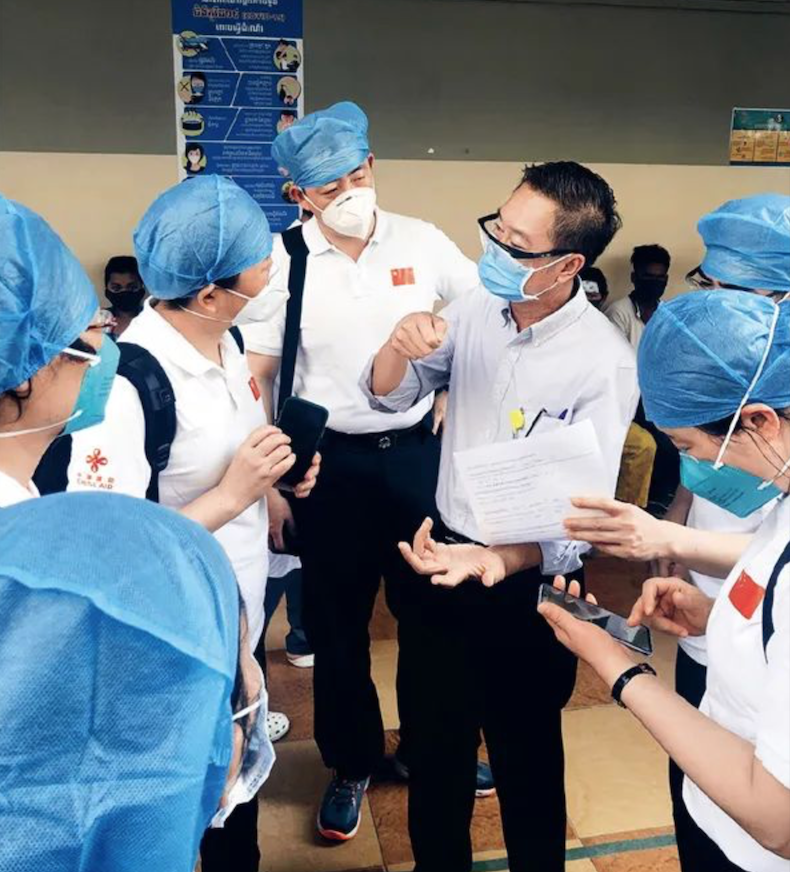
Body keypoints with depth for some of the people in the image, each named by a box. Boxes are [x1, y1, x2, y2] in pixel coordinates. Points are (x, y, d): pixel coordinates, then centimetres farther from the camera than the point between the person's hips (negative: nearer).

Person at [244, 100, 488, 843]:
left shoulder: (423, 243, -3)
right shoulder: (282, 261, -7)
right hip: (329, 460, -1)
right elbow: (256, 377, -5)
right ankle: (350, 766, 35)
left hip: (417, 451, 2)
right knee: (336, 624, 12)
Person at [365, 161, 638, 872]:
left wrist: (497, 562, -38)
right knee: (436, 740, 23)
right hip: (440, 554, 5)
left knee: (526, 755, 16)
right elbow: (390, 396, 4)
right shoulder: (477, 309, -5)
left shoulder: (605, 364, -21)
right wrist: (400, 346, -18)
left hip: (525, 582, -5)